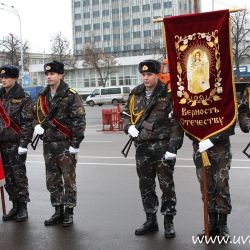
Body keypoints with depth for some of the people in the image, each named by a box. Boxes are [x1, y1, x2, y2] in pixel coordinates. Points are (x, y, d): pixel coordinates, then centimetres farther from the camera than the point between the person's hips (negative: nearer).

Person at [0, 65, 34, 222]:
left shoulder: (24, 98, -5)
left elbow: (27, 123, -10)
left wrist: (23, 144, -15)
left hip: (16, 143, -6)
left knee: (19, 175, -1)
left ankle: (23, 208, 8)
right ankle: (15, 206, 20)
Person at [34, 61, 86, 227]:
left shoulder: (71, 95, -7)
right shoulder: (43, 96, 12)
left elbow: (79, 120, -11)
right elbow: (39, 116, 24)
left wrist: (75, 143, -15)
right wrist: (39, 125, 1)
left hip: (66, 144, -6)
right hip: (48, 144, 6)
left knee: (69, 180, 0)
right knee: (52, 180, 11)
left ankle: (69, 213, 10)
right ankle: (58, 211, 23)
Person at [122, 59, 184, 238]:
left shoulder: (168, 94, -7)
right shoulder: (136, 94, 9)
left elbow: (176, 123, -10)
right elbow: (127, 115, 19)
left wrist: (173, 147, -16)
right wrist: (129, 126, -3)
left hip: (162, 147, -5)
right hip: (142, 148, 5)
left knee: (167, 185, 2)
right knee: (146, 186, 12)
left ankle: (169, 222, 14)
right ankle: (151, 221, 25)